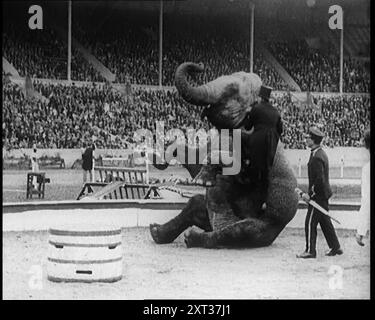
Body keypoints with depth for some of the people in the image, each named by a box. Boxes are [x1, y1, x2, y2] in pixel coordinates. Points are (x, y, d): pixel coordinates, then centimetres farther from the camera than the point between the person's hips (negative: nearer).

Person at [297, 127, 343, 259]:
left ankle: (310, 251, 0)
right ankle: (335, 247, 22)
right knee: (325, 222, 16)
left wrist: (310, 194, -19)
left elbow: (319, 179, -25)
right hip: (324, 193, 10)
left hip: (318, 195, -10)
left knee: (310, 223, -4)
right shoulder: (321, 153, 12)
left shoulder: (316, 157, -21)